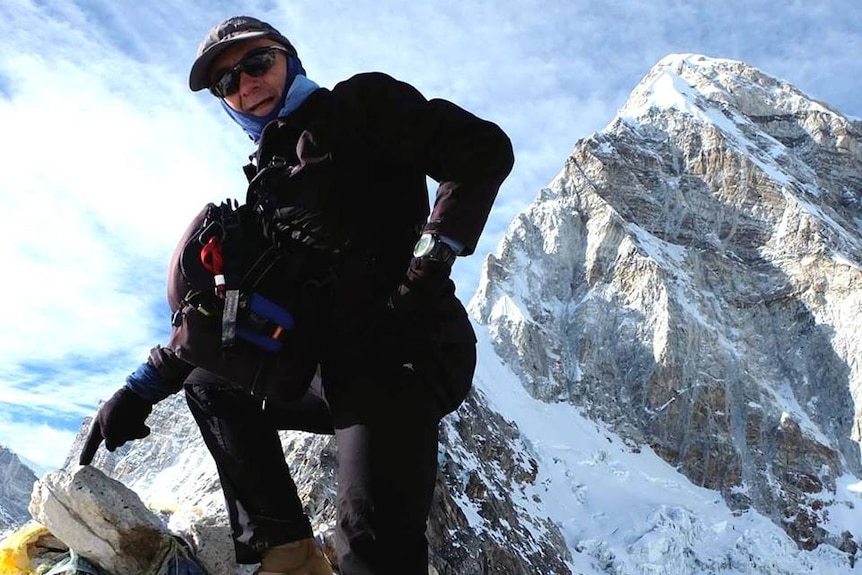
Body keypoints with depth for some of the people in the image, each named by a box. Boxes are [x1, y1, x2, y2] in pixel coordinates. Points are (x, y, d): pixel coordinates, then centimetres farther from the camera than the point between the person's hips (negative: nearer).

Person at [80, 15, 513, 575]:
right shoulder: (268, 183, 24)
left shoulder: (361, 104, 4)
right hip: (337, 371, 9)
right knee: (208, 384, 23)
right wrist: (146, 385, 15)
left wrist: (435, 252, -19)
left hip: (401, 354, -9)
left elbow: (484, 148, -7)